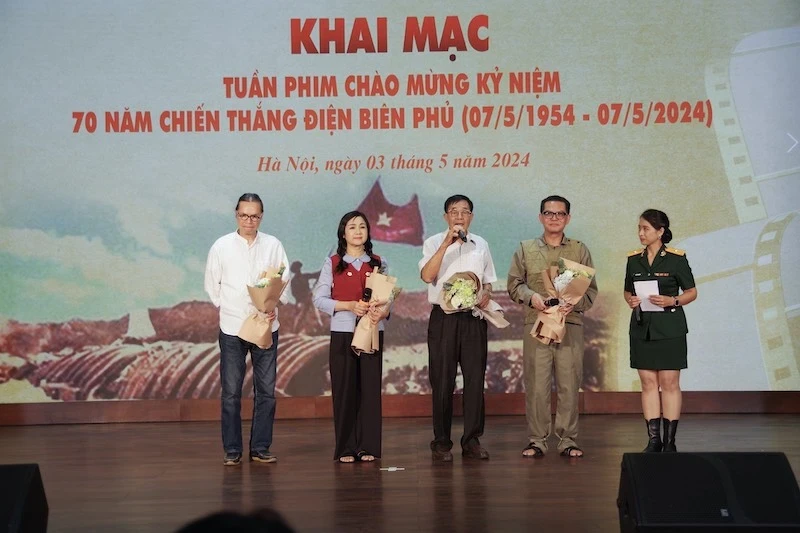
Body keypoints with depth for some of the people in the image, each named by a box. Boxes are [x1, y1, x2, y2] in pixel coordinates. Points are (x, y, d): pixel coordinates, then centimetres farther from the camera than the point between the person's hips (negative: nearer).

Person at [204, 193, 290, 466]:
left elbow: (284, 282, 4)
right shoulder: (221, 246, 1)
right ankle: (232, 450, 9)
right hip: (232, 328, -1)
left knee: (266, 390, 4)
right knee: (231, 392, 2)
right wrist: (228, 308, 1)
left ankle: (260, 448, 13)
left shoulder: (273, 246, 3)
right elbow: (212, 285, 7)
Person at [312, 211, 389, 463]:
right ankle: (345, 448, 5)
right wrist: (349, 305, -14)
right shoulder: (332, 263, 5)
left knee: (370, 387, 0)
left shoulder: (378, 263, 10)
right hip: (342, 332, -1)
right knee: (344, 389, -1)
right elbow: (319, 299, -1)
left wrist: (382, 312, -16)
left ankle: (369, 447, 7)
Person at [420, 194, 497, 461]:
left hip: (474, 317, 3)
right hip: (444, 317, -3)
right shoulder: (434, 243, -1)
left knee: (475, 379, 3)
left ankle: (472, 440, 11)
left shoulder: (481, 245, 12)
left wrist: (486, 294, -1)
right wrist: (447, 243, -23)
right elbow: (427, 276, -18)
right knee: (443, 381, 0)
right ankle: (441, 442, 7)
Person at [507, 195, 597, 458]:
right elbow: (514, 284, 10)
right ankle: (537, 440, 6)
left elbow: (591, 289, 9)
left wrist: (575, 303, -11)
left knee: (569, 385, 1)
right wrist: (531, 296, -10)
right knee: (536, 385, -2)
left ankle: (568, 440, 9)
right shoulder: (526, 249, 11)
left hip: (570, 325, 0)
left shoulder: (580, 250, 11)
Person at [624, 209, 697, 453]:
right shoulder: (634, 259, 8)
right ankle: (653, 440, 9)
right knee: (648, 383, 5)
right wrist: (630, 301, -5)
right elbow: (628, 291, 17)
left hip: (669, 328, -4)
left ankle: (669, 441, 3)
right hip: (642, 328, 4)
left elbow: (691, 292, 0)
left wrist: (672, 301, -18)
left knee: (669, 383, -1)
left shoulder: (676, 258, -4)